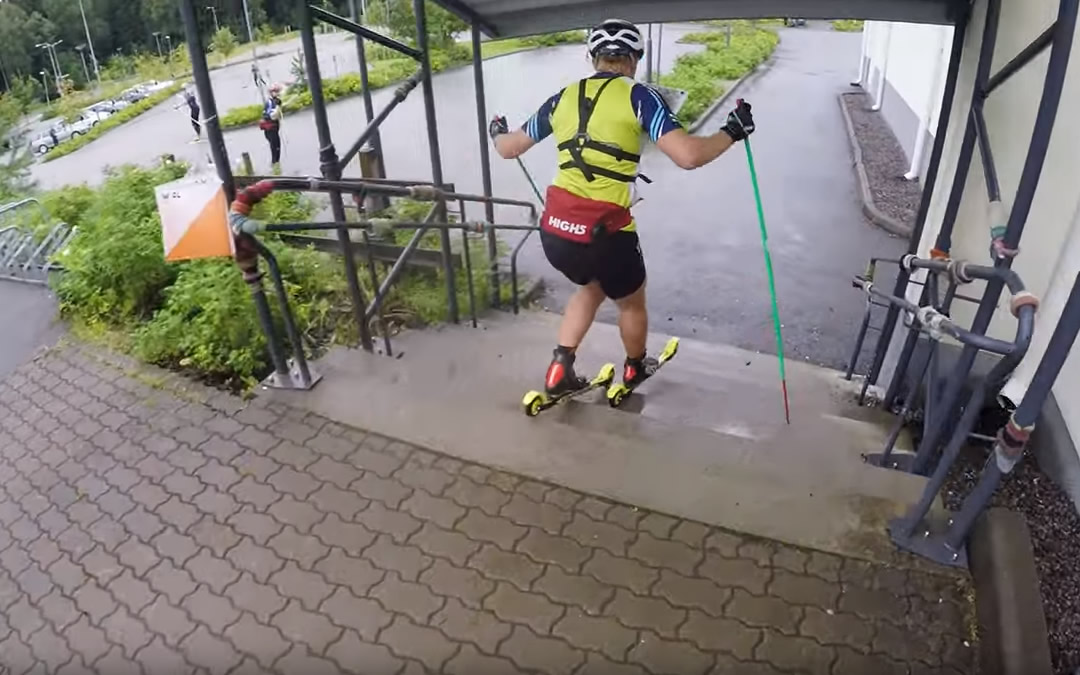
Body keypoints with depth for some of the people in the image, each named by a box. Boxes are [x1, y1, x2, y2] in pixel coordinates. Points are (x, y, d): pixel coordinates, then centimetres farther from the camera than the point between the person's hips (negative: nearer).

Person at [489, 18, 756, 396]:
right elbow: (688, 156, -14)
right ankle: (635, 370, 49)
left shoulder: (564, 98, 10)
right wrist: (733, 132, 4)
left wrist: (497, 134, 43)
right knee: (631, 304, 25)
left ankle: (559, 372, 30)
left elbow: (508, 149, 21)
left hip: (553, 231, 5)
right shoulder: (638, 96, -3)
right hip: (605, 234, -5)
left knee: (591, 288, 34)